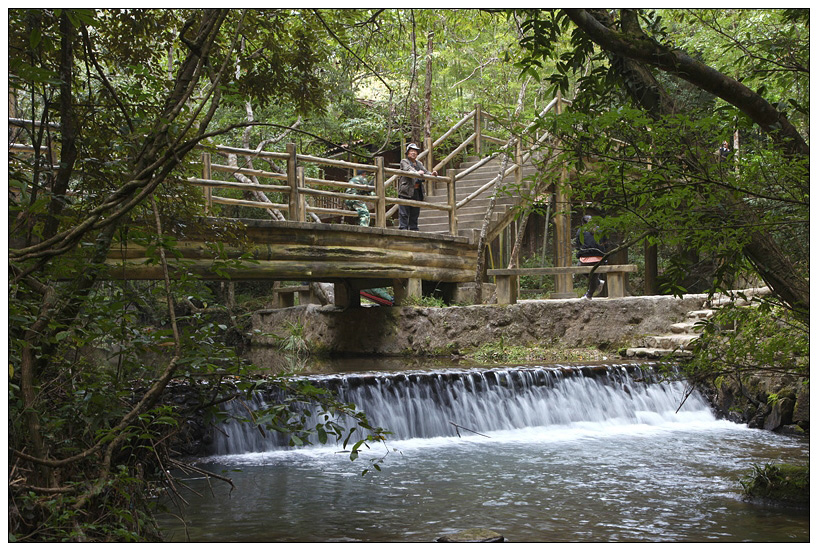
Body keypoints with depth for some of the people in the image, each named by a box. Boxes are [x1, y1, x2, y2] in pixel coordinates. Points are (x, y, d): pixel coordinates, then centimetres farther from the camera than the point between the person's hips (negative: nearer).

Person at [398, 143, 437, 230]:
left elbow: (425, 172, 13)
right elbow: (408, 170, -17)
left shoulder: (419, 164, 23)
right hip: (406, 191, -6)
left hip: (417, 191, 6)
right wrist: (416, 173, -36)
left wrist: (432, 174, -10)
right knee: (404, 213, -8)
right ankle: (403, 228, -9)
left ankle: (413, 229, 13)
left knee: (415, 213, 9)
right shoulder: (404, 161, 3)